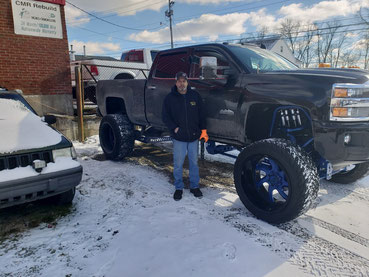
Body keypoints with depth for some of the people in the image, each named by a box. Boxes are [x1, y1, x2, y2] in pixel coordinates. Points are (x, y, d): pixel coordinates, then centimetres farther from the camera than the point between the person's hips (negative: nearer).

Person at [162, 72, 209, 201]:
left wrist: (203, 130, 4)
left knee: (194, 162, 12)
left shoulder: (195, 95, 3)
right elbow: (165, 116, 2)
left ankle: (194, 186, 27)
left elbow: (201, 114, 8)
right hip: (179, 138, -1)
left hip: (194, 136, 2)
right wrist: (174, 128, -11)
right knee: (178, 164, 5)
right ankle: (178, 188, 22)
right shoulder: (170, 98, -1)